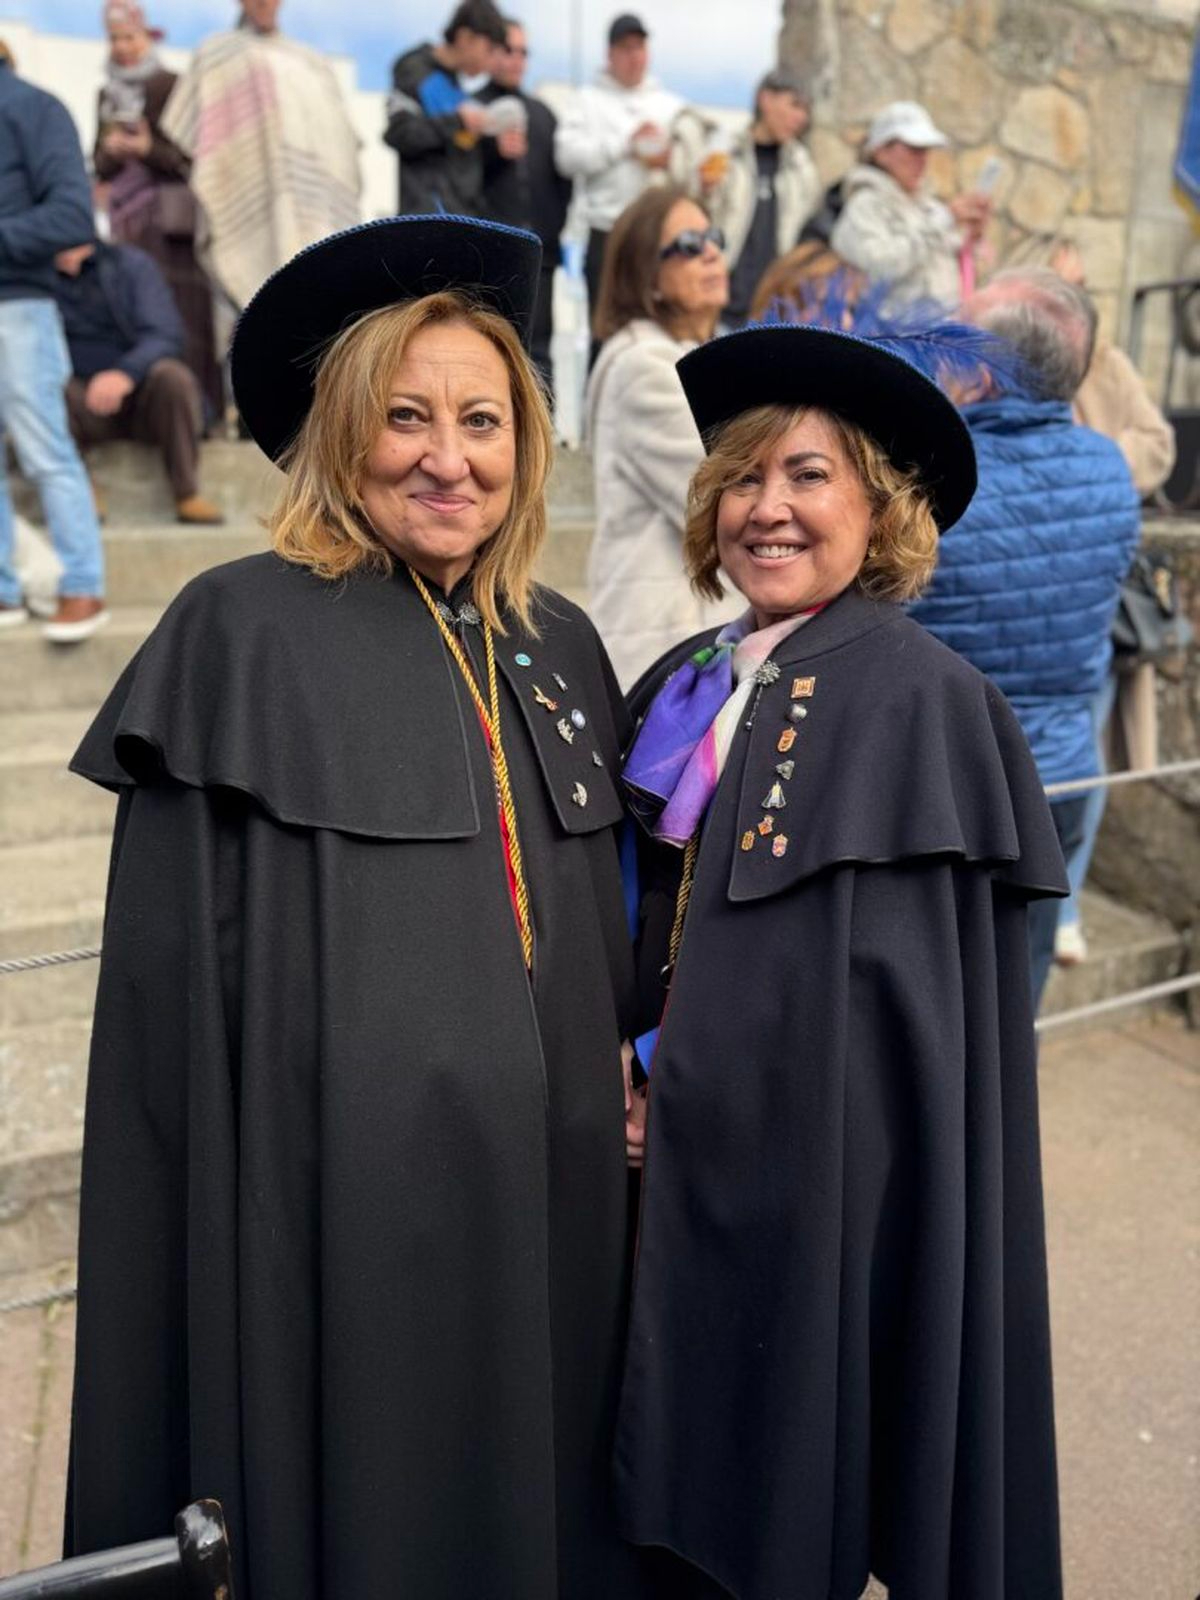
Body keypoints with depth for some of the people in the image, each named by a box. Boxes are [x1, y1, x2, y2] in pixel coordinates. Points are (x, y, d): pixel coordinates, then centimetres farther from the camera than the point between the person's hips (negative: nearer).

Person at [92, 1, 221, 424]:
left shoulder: (170, 86, 1)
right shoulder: (107, 94, 18)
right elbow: (100, 164, 16)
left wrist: (150, 150, -18)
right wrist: (111, 151, -5)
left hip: (172, 215, -5)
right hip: (126, 218, 5)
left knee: (185, 307, -12)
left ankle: (202, 401, -11)